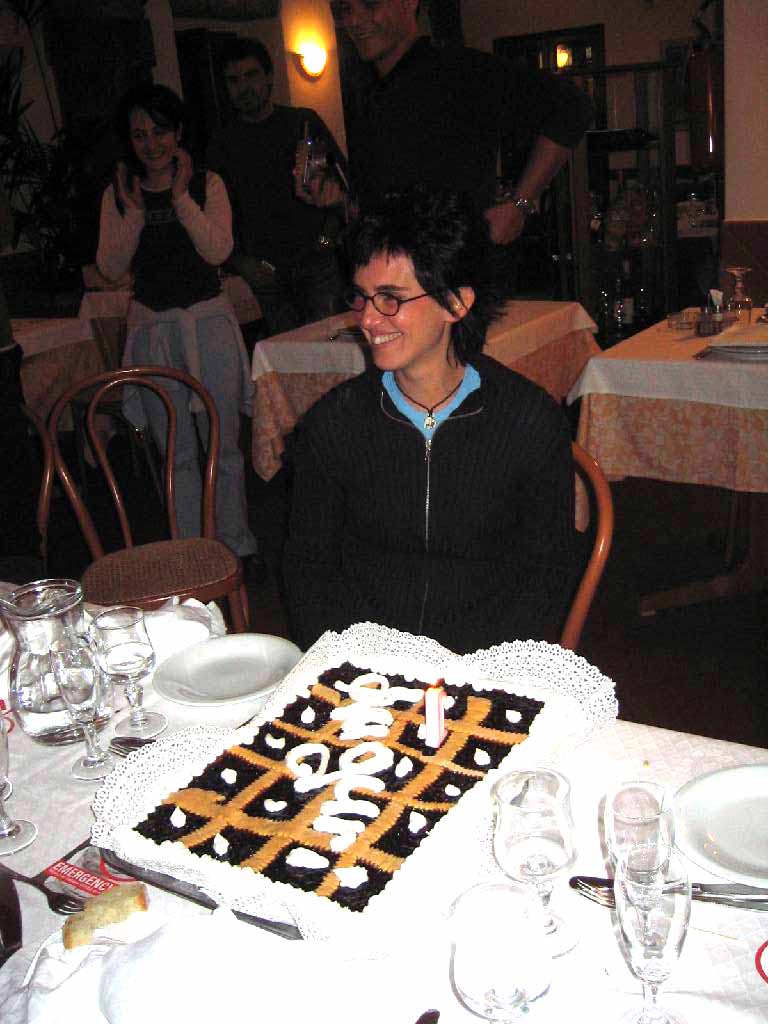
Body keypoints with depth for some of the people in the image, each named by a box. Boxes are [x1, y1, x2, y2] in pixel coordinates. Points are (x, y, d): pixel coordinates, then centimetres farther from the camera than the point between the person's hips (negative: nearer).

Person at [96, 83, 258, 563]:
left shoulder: (207, 183, 1)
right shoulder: (118, 194, 6)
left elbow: (218, 251, -12)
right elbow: (112, 268, -2)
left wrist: (182, 198, -16)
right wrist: (134, 213, -12)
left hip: (209, 322, -2)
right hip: (152, 327, 2)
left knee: (224, 446, 2)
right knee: (177, 452, 9)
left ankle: (237, 544, 16)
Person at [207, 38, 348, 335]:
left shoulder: (305, 122, 7)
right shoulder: (222, 145, 11)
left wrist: (329, 234, -5)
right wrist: (240, 262, -2)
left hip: (318, 264, -1)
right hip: (267, 274, 1)